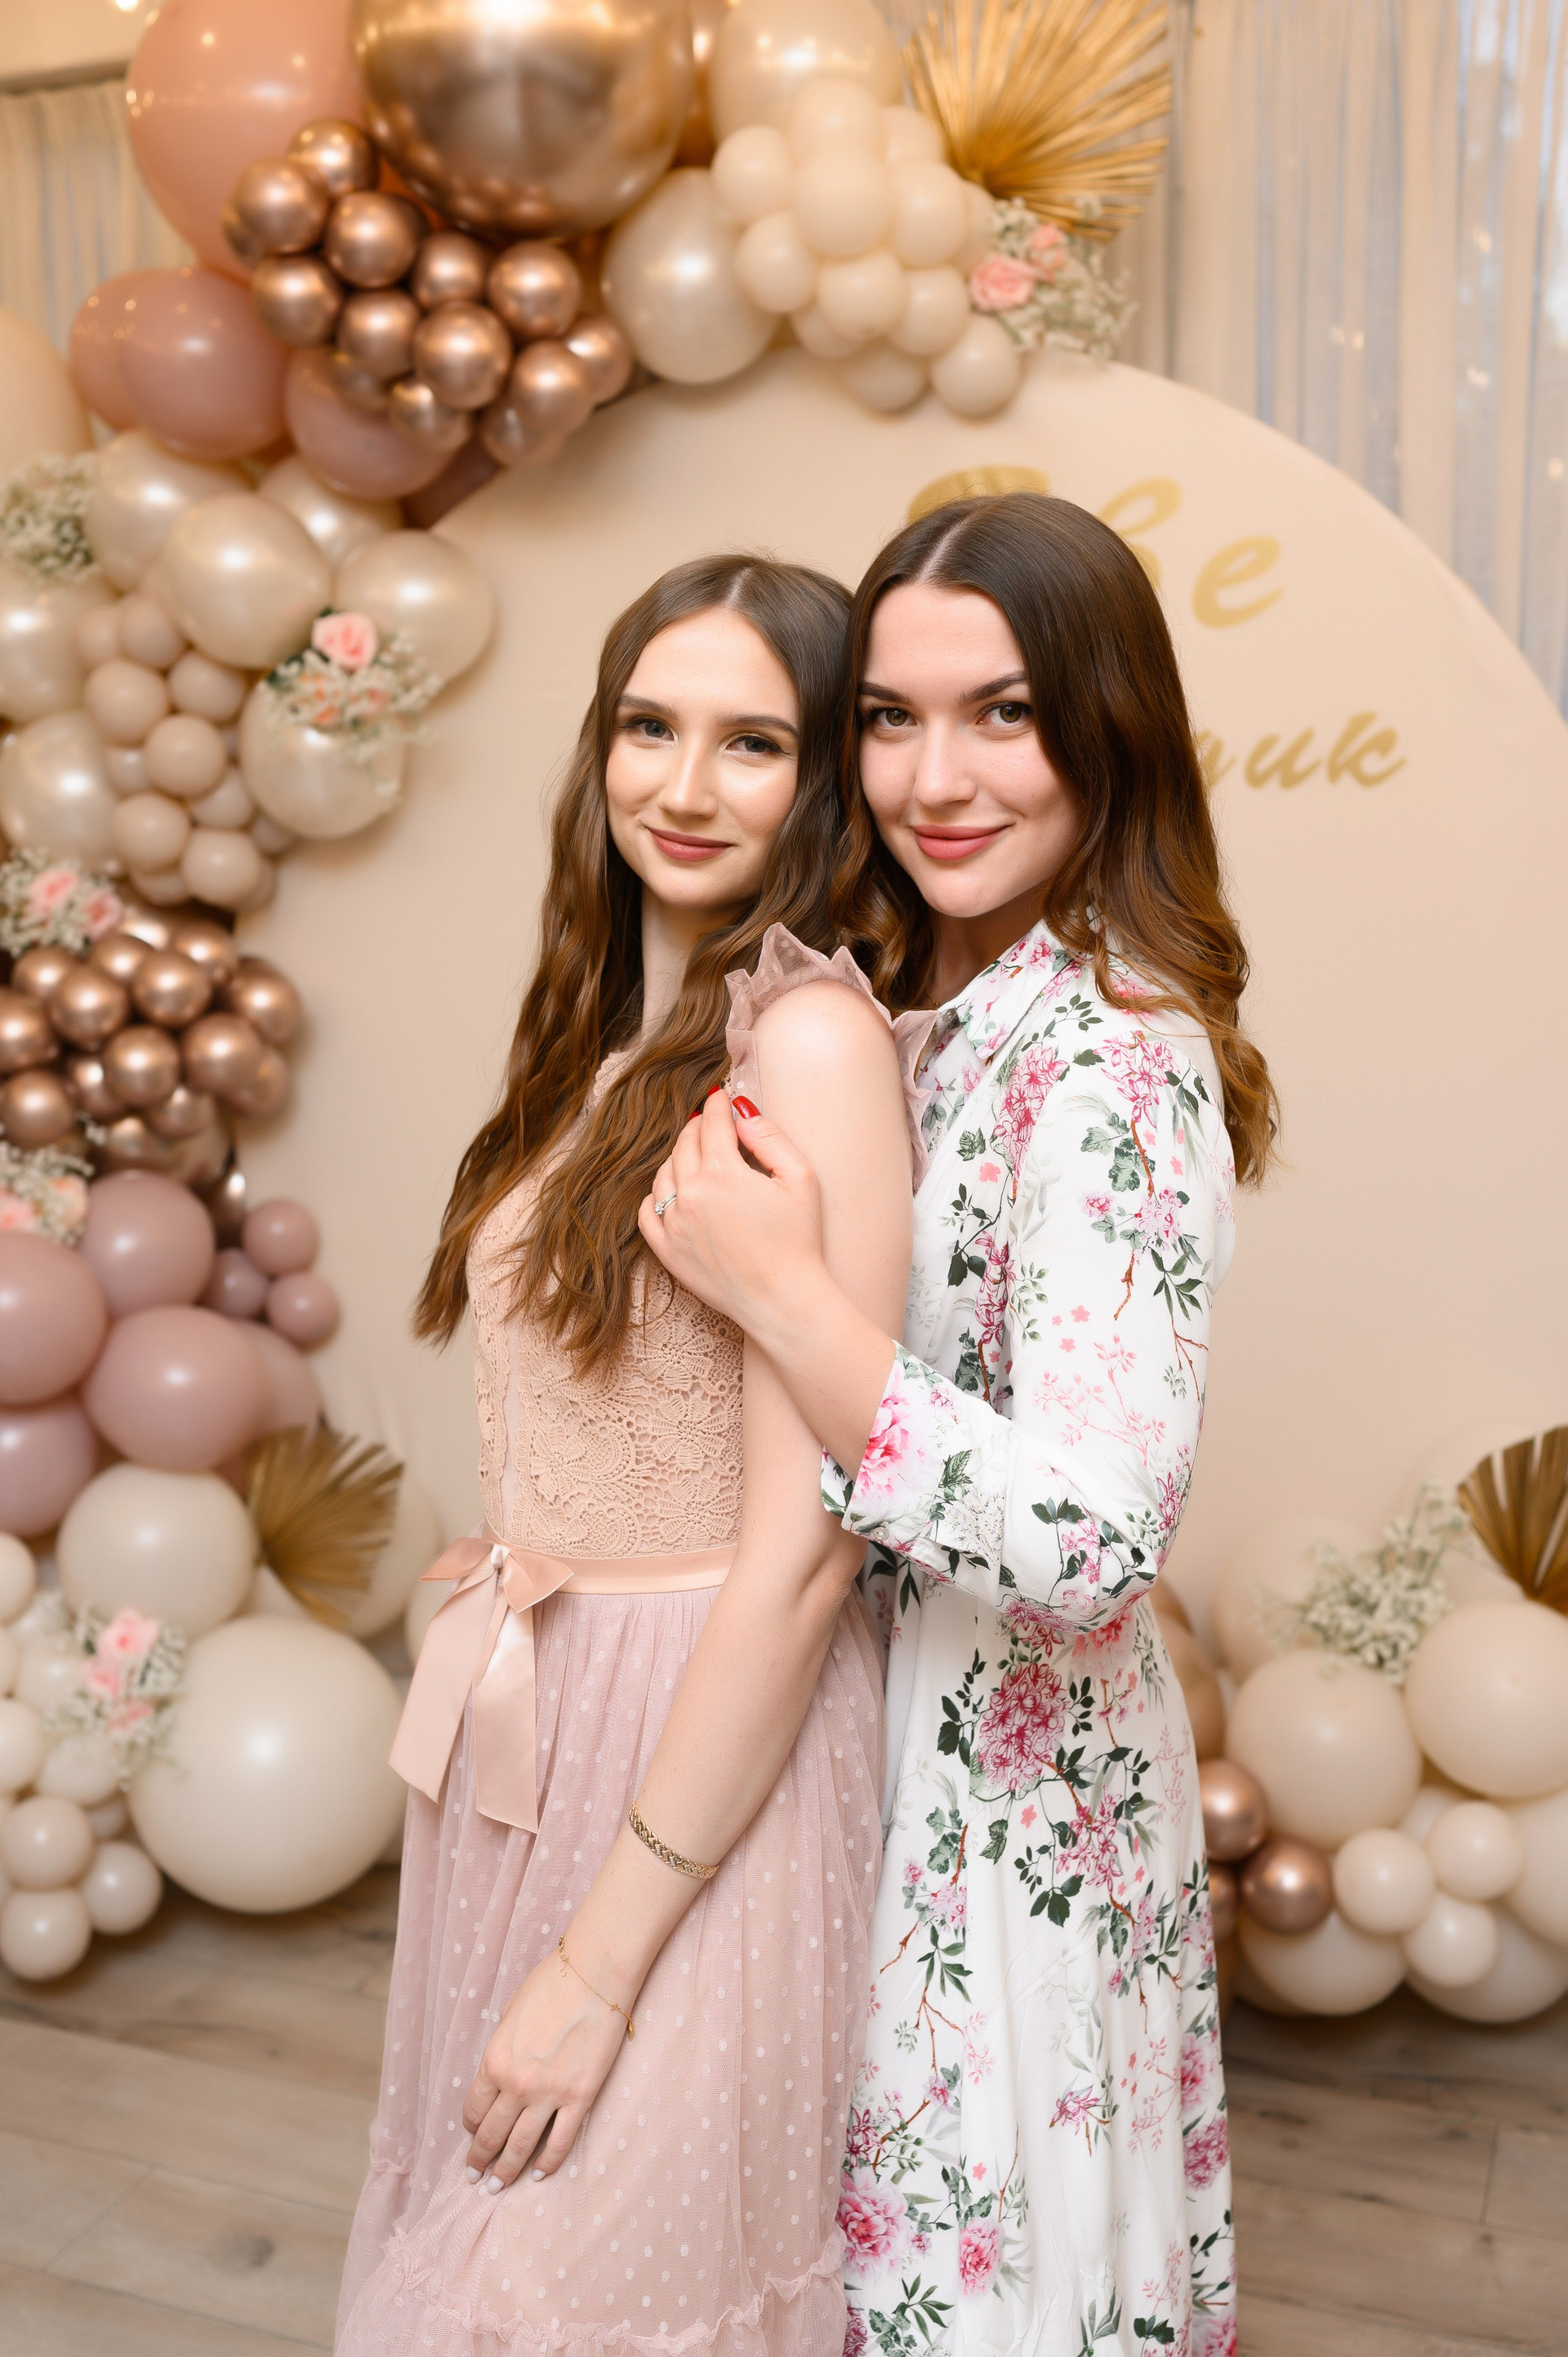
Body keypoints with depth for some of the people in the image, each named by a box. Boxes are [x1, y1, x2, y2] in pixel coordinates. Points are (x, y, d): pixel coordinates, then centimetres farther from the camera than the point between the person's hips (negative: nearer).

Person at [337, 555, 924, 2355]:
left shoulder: (811, 1038, -19)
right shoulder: (609, 1030, 7)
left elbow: (801, 1554, -22)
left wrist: (603, 1960, -17)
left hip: (707, 1760, -8)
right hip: (528, 1730, 8)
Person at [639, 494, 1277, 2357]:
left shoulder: (1109, 1055, -23)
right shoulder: (919, 1001, 3)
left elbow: (1090, 1545, -30)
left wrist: (778, 1291, -28)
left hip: (1002, 1783, -8)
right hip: (877, 1720, 8)